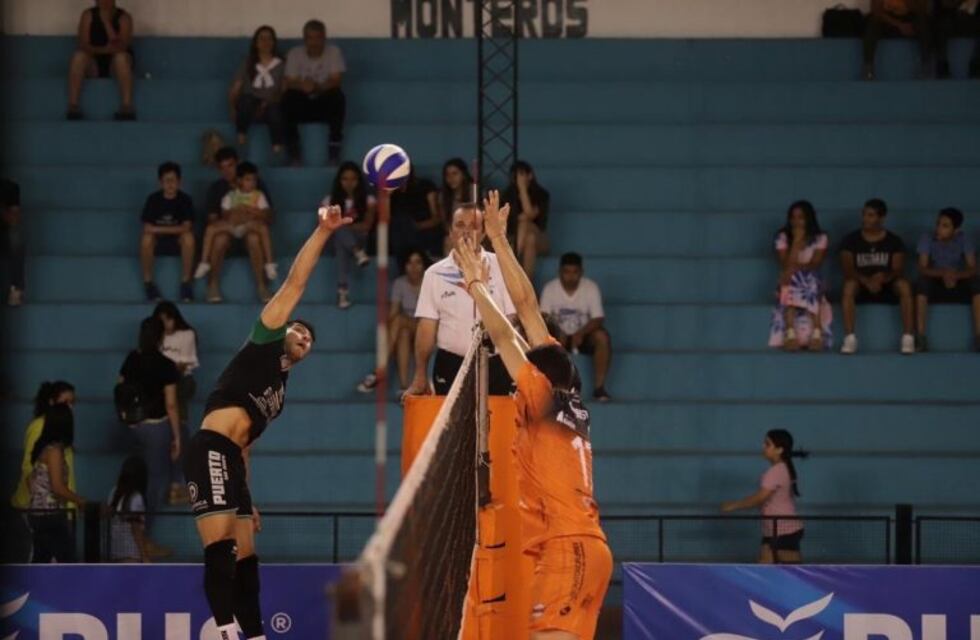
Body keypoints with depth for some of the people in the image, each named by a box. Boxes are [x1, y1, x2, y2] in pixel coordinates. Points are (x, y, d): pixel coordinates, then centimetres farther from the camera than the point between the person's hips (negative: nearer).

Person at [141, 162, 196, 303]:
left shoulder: (185, 200, -8)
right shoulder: (153, 199, -8)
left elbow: (186, 228, -17)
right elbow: (147, 228, -10)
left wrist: (159, 229, -21)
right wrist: (174, 229, -17)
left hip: (177, 241, 0)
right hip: (158, 241, 0)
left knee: (188, 237, -34)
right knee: (146, 238, -34)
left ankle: (185, 282, -22)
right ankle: (148, 282, -20)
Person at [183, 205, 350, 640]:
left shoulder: (280, 389, 31)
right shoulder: (264, 343, 12)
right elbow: (295, 283, 7)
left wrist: (247, 501, 25)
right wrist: (322, 232, 6)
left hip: (230, 461, 10)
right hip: (211, 452, -10)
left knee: (245, 557, 8)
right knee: (221, 547, -20)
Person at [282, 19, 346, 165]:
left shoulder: (333, 52, -5)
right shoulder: (295, 54, -3)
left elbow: (336, 80, -16)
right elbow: (290, 83, -10)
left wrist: (318, 87, -37)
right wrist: (302, 86, -35)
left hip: (325, 102, -1)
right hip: (303, 102, 1)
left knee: (337, 95, -33)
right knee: (288, 98, -31)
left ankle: (334, 155, -28)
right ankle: (294, 156, -25)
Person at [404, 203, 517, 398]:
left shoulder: (500, 267, 0)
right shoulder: (435, 274, 4)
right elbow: (427, 327, 3)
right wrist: (420, 377, -1)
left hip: (494, 366, -1)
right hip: (451, 366, 1)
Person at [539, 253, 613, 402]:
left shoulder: (591, 288, -11)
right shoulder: (550, 289, -10)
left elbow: (598, 319, -16)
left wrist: (580, 333, -34)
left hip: (584, 337, 0)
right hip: (560, 336, 0)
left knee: (602, 336, -32)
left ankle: (599, 387, -26)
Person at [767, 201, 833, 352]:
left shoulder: (820, 239, 2)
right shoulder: (783, 238, 2)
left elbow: (815, 265, -11)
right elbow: (786, 266, -11)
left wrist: (796, 269, -27)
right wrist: (796, 241, -16)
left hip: (811, 284, 0)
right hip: (790, 284, 0)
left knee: (811, 279, -35)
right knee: (790, 284, -35)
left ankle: (817, 334, -45)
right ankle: (790, 334, -48)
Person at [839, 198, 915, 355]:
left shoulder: (894, 242, 3)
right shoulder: (851, 241, 1)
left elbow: (898, 270, -6)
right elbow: (848, 270, -9)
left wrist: (883, 277, -29)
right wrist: (866, 281, -28)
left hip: (887, 288, 0)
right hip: (861, 288, 0)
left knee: (904, 286, -32)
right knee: (849, 284, -35)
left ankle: (908, 338, -34)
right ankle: (850, 338, -39)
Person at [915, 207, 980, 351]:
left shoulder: (964, 240, -8)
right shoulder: (927, 239, -10)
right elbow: (922, 269, -19)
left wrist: (956, 275, -38)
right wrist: (942, 273, -39)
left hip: (958, 284, 1)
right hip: (935, 285, -1)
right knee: (923, 281, -34)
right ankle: (920, 336, -34)